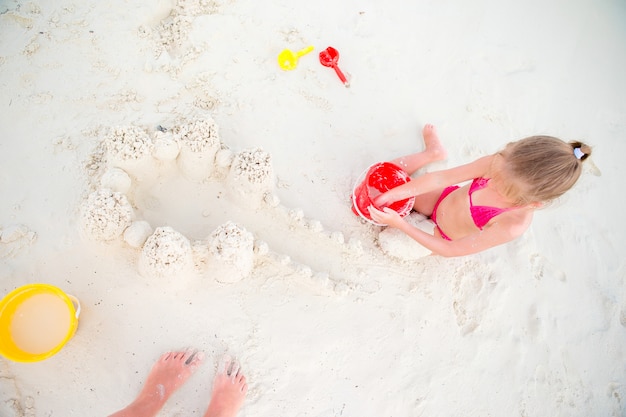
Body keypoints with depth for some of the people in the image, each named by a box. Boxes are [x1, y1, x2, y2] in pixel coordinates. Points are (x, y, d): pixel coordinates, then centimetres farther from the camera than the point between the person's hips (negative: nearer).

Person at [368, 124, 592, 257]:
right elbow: (442, 177, -25)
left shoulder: (512, 226, -40)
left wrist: (400, 224, -34)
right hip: (442, 198, 3)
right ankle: (433, 152, 22)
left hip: (442, 236, -2)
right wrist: (393, 194, -30)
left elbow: (449, 250, -32)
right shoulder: (502, 165, -31)